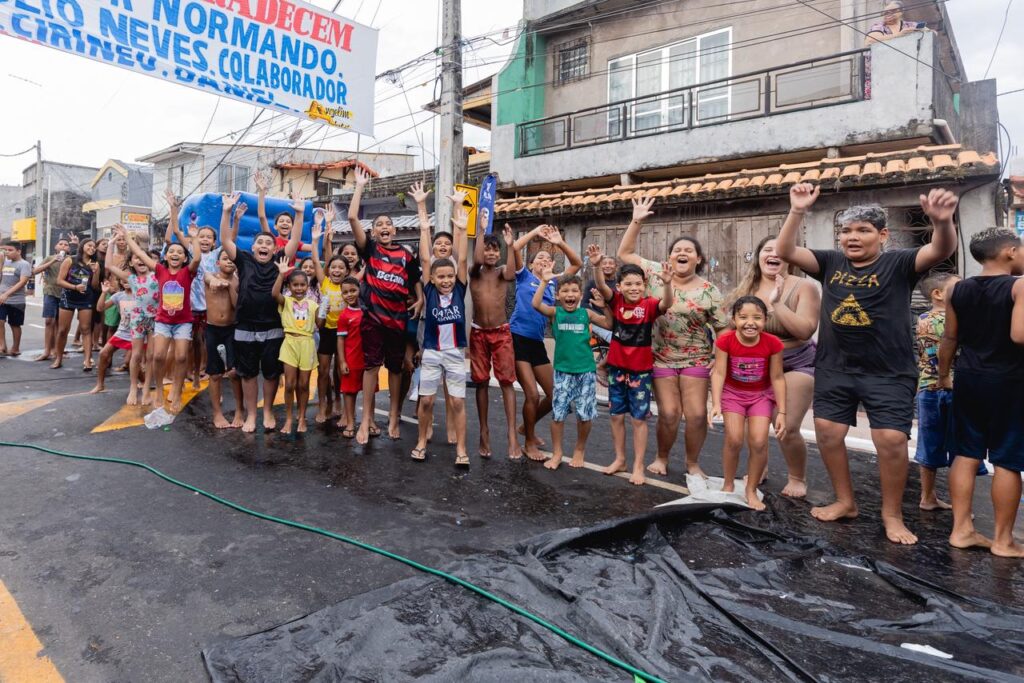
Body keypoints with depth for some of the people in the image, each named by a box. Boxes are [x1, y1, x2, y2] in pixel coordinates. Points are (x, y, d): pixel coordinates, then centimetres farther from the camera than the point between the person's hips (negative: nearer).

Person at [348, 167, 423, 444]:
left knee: (395, 367, 9)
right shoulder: (369, 248, 3)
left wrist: (420, 300, 0)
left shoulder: (406, 254, 8)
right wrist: (360, 186, -4)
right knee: (371, 365, 0)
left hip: (398, 315, 2)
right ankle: (367, 420, 7)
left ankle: (393, 417, 20)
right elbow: (352, 218, -7)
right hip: (373, 314, -2)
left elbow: (416, 280, 18)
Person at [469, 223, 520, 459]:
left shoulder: (502, 271, 0)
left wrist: (510, 246, -31)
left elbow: (511, 275, -24)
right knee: (481, 382, 7)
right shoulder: (474, 272, 1)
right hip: (478, 333, 1)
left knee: (507, 381, -4)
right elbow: (477, 260, -23)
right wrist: (481, 229, -20)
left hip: (501, 333, -1)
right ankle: (484, 431, 17)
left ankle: (512, 435, -3)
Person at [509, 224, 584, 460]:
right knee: (532, 394, -8)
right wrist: (536, 232, 1)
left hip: (537, 343, 6)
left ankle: (528, 427, 33)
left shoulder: (554, 283, 15)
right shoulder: (524, 277, 4)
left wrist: (560, 243, 4)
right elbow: (514, 248, -8)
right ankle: (529, 443, 12)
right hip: (518, 338, -6)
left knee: (555, 394, 8)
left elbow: (577, 264, 14)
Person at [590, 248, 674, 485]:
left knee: (638, 418, 5)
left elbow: (666, 304, -31)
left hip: (641, 369, -3)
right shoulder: (616, 300, -5)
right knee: (616, 415, 13)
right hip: (617, 367, 3)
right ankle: (620, 459, 30)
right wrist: (597, 265, -39)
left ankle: (638, 466, 17)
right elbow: (601, 287, -21)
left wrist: (667, 283, -50)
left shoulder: (649, 305, -12)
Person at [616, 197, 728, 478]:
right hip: (661, 358, 0)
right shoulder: (655, 273, -2)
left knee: (697, 415, -2)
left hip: (696, 359, 0)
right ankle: (661, 458, 23)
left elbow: (722, 329, -2)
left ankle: (693, 463, 19)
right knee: (669, 413, -1)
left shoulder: (709, 291, -6)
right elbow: (625, 254, 2)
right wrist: (636, 222, -6)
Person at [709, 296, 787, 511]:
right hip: (733, 393, 0)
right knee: (734, 439, -12)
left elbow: (777, 378, -13)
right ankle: (728, 485, 12)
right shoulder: (725, 341, -21)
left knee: (759, 442, -10)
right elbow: (719, 373, -22)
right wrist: (716, 404, -34)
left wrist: (781, 412, -12)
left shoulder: (772, 343, -20)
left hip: (761, 395, 1)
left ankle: (751, 490, 10)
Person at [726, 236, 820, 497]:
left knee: (786, 429, -10)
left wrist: (777, 303, -25)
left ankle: (797, 479, 16)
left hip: (795, 365, -4)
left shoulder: (803, 287, -10)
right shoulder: (746, 289, 2)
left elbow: (805, 330, -21)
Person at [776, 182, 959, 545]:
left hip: (889, 373, -3)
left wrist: (942, 222, -44)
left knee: (892, 440, -4)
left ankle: (892, 514, 18)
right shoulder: (830, 262, 2)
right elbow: (785, 251, -8)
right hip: (834, 369, 4)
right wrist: (797, 211, -23)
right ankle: (845, 501, 28)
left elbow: (941, 251, -22)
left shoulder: (898, 264, -6)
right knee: (827, 432, 8)